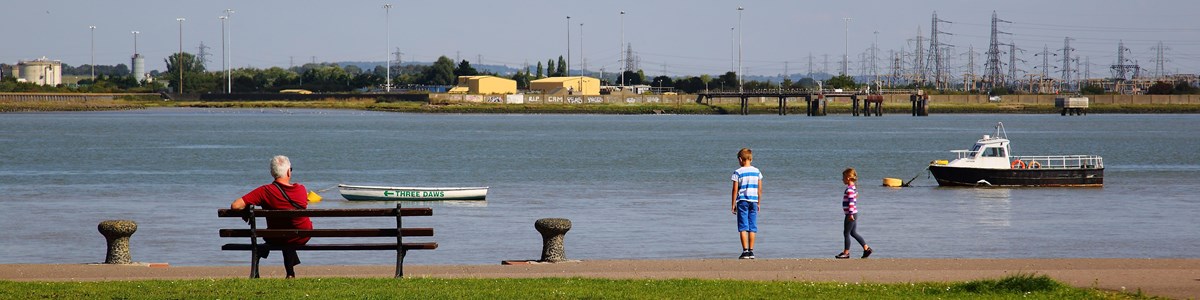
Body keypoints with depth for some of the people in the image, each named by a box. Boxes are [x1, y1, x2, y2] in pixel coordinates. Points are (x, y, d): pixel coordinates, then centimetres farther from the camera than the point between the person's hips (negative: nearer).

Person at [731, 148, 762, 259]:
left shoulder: (738, 172, -6)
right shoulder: (757, 171, 5)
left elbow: (735, 190, -7)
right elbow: (760, 189, 7)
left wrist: (733, 204, -1)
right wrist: (759, 203, 16)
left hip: (742, 201, -3)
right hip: (753, 200, 3)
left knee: (743, 228, -2)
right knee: (752, 227, 7)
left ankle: (745, 251, -9)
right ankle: (751, 251, 7)